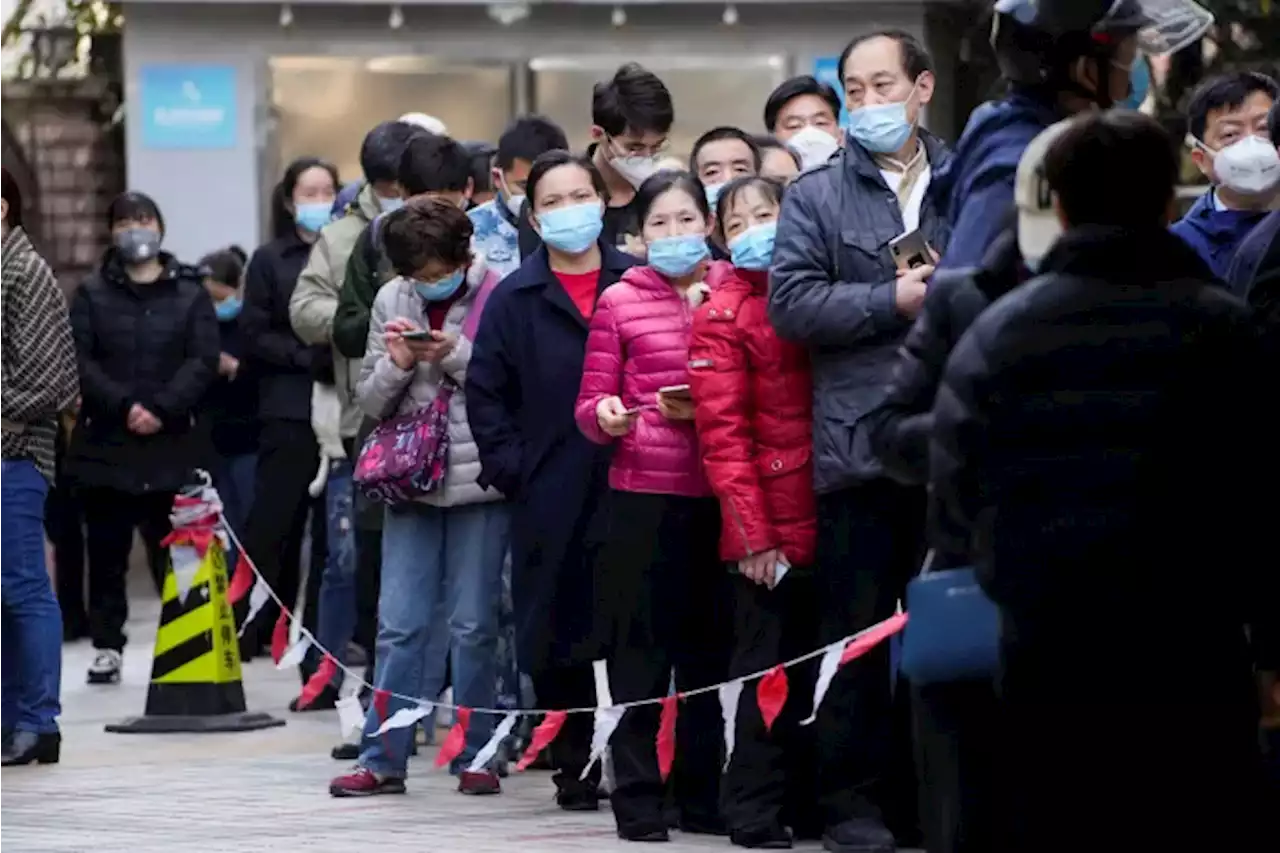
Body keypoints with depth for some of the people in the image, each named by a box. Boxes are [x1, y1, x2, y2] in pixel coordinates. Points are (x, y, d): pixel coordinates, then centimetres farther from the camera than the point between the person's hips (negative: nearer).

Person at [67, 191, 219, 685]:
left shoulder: (189, 293, 8)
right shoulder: (91, 295, 9)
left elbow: (204, 360, -2)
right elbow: (80, 362, -2)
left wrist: (162, 409, -15)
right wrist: (123, 406, -15)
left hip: (172, 443, -1)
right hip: (105, 442, 1)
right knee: (107, 550, 3)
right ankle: (107, 645, 10)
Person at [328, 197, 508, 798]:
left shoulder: (499, 297, -6)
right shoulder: (392, 301, 7)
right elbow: (372, 401, 10)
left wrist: (455, 354, -17)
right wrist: (397, 365, -9)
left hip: (479, 480, -3)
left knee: (473, 625, 2)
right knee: (400, 624, 3)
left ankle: (474, 756, 12)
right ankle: (383, 759, 7)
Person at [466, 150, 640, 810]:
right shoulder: (515, 299, 7)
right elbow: (485, 392, 8)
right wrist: (510, 467, -1)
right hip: (551, 500, 1)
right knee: (557, 635, 3)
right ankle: (575, 767, 13)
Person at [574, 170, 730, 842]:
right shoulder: (620, 303, 1)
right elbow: (589, 408, 2)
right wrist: (606, 417, -20)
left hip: (717, 496, 3)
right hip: (642, 494, -3)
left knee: (708, 649, 8)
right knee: (642, 650, 0)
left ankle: (702, 794, 16)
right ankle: (638, 798, 5)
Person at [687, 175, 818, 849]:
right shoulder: (723, 314, -5)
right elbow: (722, 435, -11)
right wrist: (753, 533, -15)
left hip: (821, 516, 5)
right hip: (769, 529, -5)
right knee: (768, 671, -2)